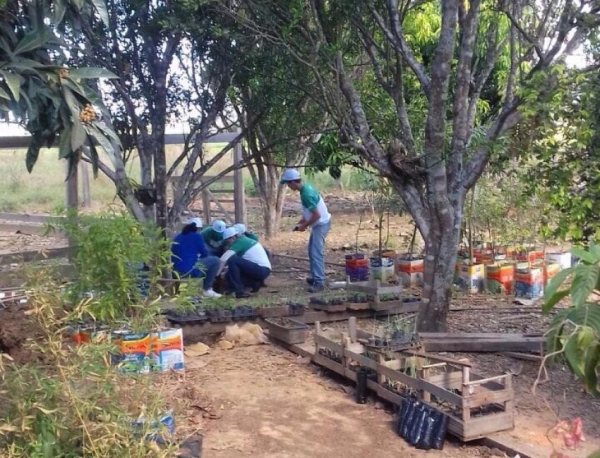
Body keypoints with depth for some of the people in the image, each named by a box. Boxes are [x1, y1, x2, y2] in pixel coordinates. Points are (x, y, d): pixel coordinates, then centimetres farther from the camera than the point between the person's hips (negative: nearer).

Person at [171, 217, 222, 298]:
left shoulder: (177, 237, 19)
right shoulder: (197, 236, 1)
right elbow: (205, 254, 7)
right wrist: (199, 256, 31)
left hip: (177, 271, 8)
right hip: (190, 270, -8)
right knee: (215, 260, 8)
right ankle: (207, 289, 8)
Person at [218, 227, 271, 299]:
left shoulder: (239, 242, -9)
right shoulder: (244, 239, 17)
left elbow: (224, 259, -16)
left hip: (260, 270, -9)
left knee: (232, 260, -20)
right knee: (229, 275, 12)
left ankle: (238, 291, -18)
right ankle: (255, 282, 10)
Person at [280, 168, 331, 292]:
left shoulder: (306, 194, -27)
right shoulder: (305, 188, 3)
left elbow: (316, 215, -26)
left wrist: (304, 225, -14)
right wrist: (302, 220, 10)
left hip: (321, 224, -10)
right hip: (318, 224, 10)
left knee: (316, 253, -10)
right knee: (312, 251, 17)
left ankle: (319, 282, -9)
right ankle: (315, 277, 26)